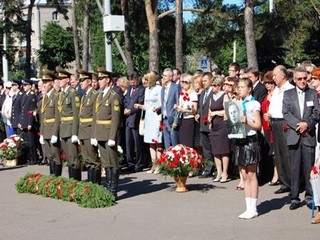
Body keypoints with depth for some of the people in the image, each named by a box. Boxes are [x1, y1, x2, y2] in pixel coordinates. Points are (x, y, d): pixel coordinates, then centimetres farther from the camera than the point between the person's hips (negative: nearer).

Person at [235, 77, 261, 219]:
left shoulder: (254, 104, -5)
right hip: (239, 140, 7)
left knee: (252, 175, -1)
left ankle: (253, 209, 3)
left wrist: (247, 122, -24)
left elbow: (258, 125, -9)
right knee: (244, 176, 8)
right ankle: (249, 208, 13)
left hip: (250, 140, -7)